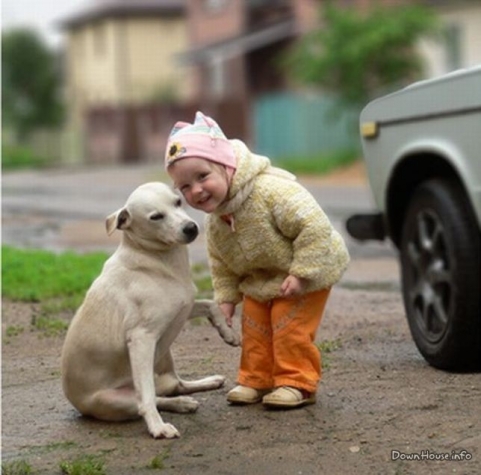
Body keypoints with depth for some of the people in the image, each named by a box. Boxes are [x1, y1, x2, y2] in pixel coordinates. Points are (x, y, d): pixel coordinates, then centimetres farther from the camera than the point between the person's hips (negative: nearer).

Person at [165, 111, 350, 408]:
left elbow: (315, 226, -37)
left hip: (308, 270, -7)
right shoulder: (214, 222, -10)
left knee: (290, 327, -11)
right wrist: (226, 297, -4)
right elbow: (221, 264, 7)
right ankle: (257, 380, 22)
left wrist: (301, 273, -34)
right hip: (260, 282, 7)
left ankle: (298, 383, 2)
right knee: (254, 328, 8)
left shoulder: (271, 191, -36)